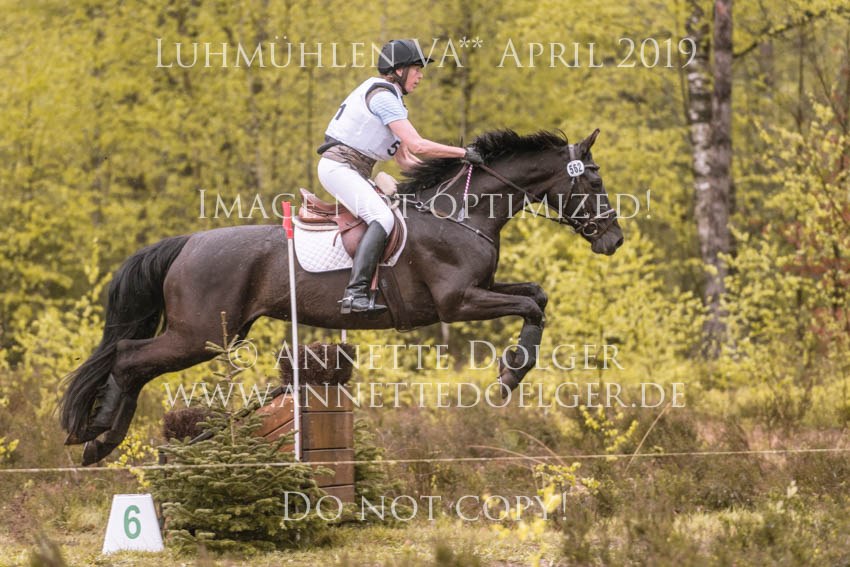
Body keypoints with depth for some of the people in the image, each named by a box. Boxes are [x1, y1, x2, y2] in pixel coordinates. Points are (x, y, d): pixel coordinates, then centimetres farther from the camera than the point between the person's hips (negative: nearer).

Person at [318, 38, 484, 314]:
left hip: (354, 172, 11)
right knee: (382, 218, -28)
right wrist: (463, 153, -14)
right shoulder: (382, 96, -14)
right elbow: (416, 146, -22)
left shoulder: (388, 96, 18)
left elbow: (404, 158, 18)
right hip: (339, 166, -11)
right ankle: (355, 294, -40)